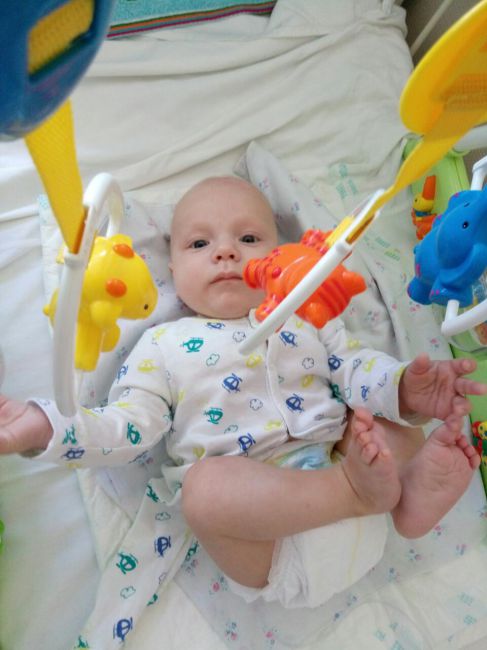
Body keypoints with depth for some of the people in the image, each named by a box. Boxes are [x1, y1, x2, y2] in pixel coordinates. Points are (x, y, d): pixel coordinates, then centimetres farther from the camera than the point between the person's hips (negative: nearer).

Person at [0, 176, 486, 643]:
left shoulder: (308, 317, 15)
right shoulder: (164, 345, 7)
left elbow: (357, 367, 9)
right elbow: (130, 425, 0)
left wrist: (405, 389, -14)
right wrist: (44, 427, -17)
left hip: (343, 462, 5)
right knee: (206, 485, -32)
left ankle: (409, 487, -26)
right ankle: (357, 491, -27)